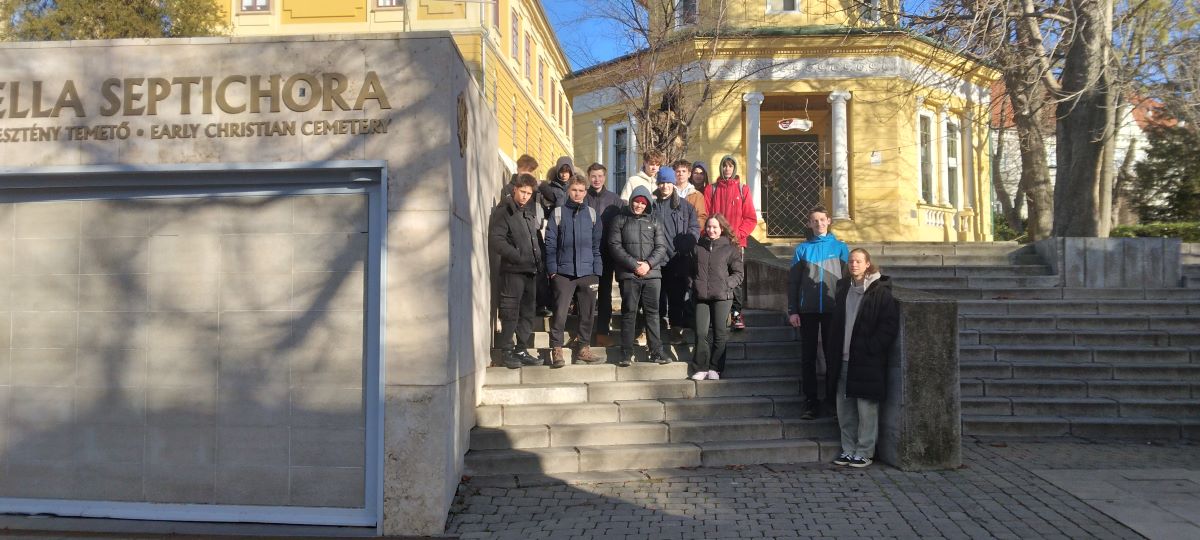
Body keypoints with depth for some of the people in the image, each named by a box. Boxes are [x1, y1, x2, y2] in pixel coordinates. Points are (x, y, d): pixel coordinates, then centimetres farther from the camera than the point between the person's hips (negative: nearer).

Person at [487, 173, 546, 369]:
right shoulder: (503, 210, -6)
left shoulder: (530, 210, 15)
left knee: (527, 312, 10)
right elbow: (496, 240, -15)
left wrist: (538, 259, 7)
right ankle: (507, 351, 4)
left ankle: (522, 350, 19)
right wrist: (518, 257, -17)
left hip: (530, 270, 7)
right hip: (512, 270, -7)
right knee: (510, 312, -3)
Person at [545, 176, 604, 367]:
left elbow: (597, 245, 10)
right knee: (560, 313, -7)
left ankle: (582, 348, 20)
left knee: (587, 313, 8)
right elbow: (550, 244, 1)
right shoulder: (557, 213, 3)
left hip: (588, 272, 3)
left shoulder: (592, 214, 9)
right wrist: (552, 269, -7)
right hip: (564, 272, -2)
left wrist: (597, 270, 3)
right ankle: (556, 350, 0)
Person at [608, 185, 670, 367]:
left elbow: (661, 247, 8)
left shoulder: (654, 222, 14)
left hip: (652, 273, 2)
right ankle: (626, 354, 5)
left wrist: (648, 263, -9)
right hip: (628, 274, -2)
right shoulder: (620, 220, 7)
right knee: (629, 312, 1)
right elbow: (615, 246, -2)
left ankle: (656, 351, 7)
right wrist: (634, 265, -10)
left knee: (652, 312, 3)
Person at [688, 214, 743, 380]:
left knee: (719, 333, 1)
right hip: (700, 297, 2)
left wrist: (726, 285, -9)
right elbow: (689, 270, 21)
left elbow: (739, 274, 5)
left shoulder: (730, 248, 4)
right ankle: (701, 368, 3)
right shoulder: (697, 247, 12)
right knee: (701, 333, -4)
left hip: (722, 297, -2)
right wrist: (692, 284, 5)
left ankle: (715, 368, 10)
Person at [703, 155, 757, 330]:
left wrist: (737, 234, -9)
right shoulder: (711, 190, 10)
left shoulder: (743, 190, 9)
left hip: (736, 242, 0)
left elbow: (751, 218, 4)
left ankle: (736, 314, 4)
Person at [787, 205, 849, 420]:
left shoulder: (840, 247, 5)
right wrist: (792, 310, -3)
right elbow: (792, 282, 4)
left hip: (833, 310, 0)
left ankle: (832, 399, 15)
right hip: (807, 311, 1)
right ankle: (810, 401, 11)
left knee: (833, 355, 5)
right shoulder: (802, 248, 6)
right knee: (808, 357, 4)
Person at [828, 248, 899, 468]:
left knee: (867, 409, 1)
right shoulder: (844, 289, 13)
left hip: (868, 361, -6)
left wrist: (871, 348, -16)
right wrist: (836, 350, 11)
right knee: (844, 409, 11)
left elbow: (889, 326, -11)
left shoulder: (880, 292, -8)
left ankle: (864, 452, 12)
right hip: (844, 359, 7)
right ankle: (848, 450, 23)